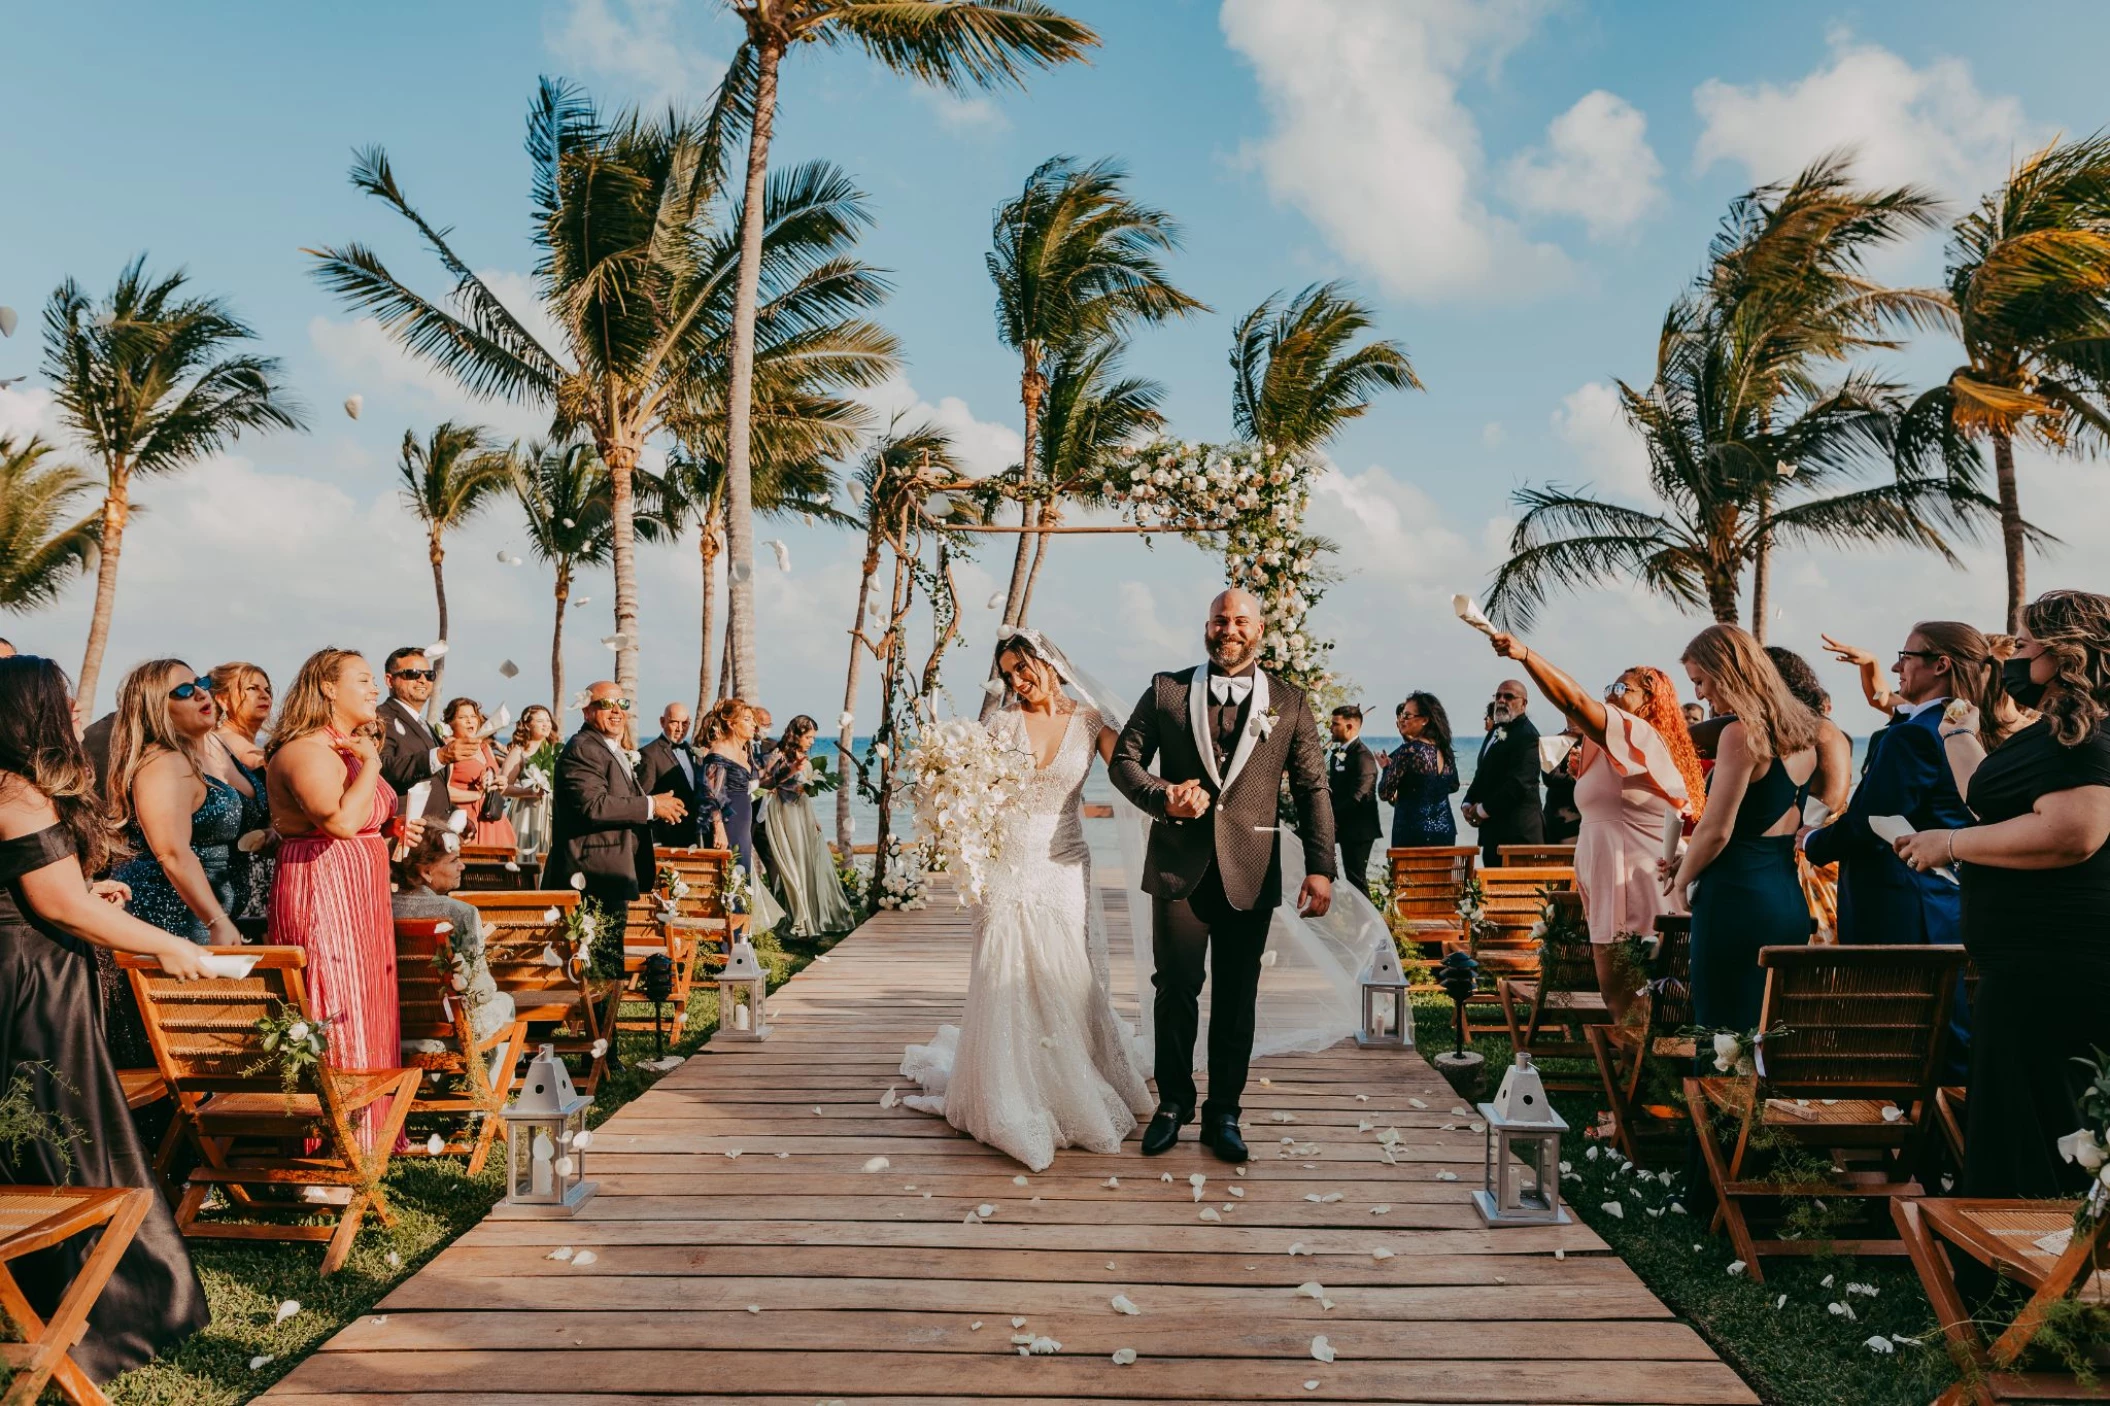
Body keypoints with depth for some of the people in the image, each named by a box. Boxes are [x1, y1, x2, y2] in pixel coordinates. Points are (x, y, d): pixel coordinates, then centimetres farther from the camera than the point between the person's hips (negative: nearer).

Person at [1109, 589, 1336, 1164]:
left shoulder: (1290, 703, 6)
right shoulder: (1167, 689, 5)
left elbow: (1312, 789, 4)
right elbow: (1123, 759, 7)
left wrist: (1320, 868, -6)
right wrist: (1160, 797, -14)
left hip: (1250, 873, 0)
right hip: (1179, 866, 0)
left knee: (1236, 998, 8)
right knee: (1175, 988, 6)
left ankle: (1224, 1114, 23)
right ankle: (1172, 1103, 25)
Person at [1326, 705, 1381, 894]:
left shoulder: (1362, 756, -16)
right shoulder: (1338, 752, 14)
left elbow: (1358, 796, -23)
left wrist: (1333, 816, -19)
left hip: (1358, 829, -9)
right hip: (1344, 827, 9)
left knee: (1356, 878, -4)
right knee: (1351, 877, 12)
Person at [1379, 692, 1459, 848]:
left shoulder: (1408, 750, -14)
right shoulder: (1446, 751, 8)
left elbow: (1384, 793, -12)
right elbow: (1453, 786, 25)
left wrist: (1387, 767, 5)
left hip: (1413, 833, -7)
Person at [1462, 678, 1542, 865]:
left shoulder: (1527, 735, -12)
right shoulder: (1496, 730, 18)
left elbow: (1518, 783, -20)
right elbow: (1483, 772, 23)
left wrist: (1484, 810, -13)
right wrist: (1469, 803, 6)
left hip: (1517, 831, -9)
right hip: (1493, 828, 9)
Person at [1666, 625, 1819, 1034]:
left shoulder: (1741, 731, -14)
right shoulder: (1798, 732, 13)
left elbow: (1716, 829, -15)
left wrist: (1682, 881, 1)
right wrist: (1690, 860, 18)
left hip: (1737, 898, -9)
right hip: (1790, 898, 9)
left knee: (1726, 1028, -2)